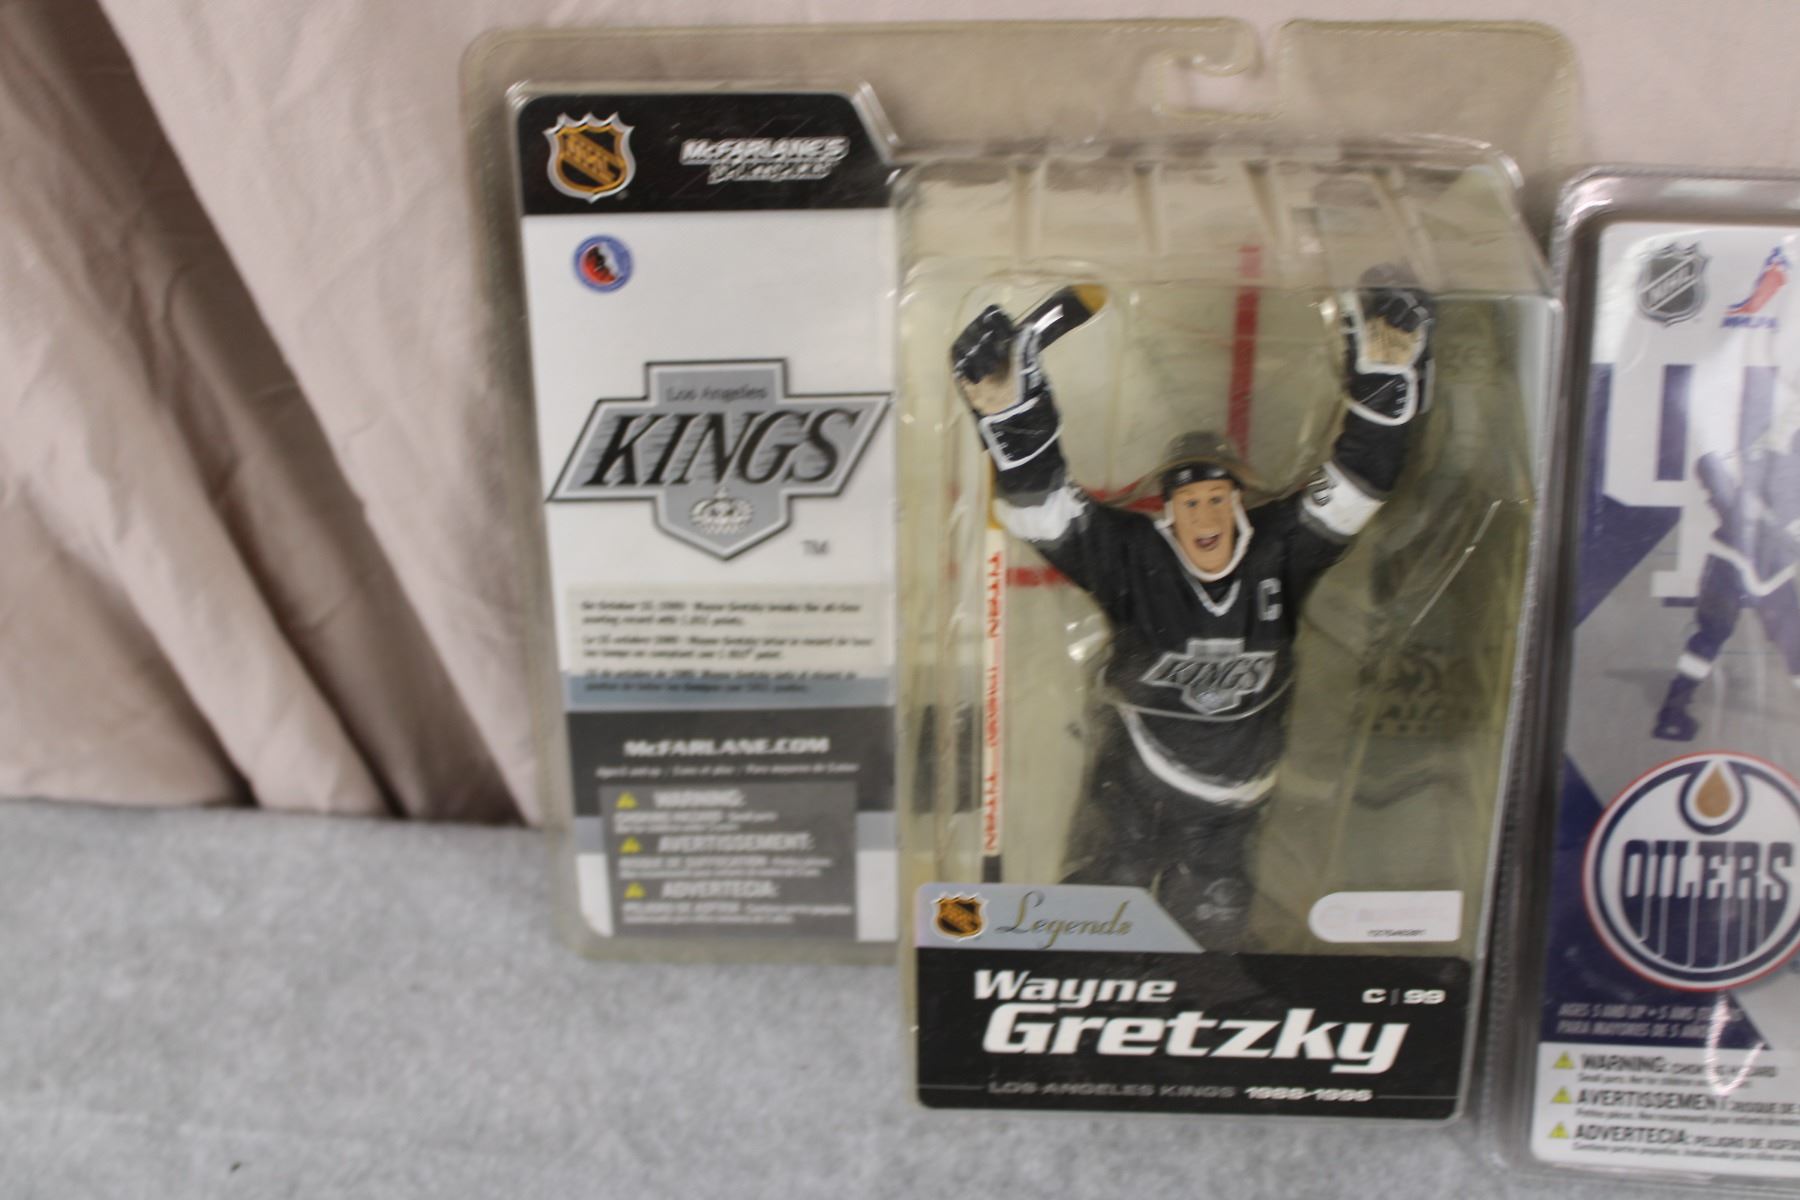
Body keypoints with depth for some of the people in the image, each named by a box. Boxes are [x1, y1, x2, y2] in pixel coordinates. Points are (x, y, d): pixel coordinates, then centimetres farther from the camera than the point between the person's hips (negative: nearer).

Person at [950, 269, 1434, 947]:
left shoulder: (1279, 550, -11)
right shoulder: (1133, 556, -19)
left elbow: (1359, 484, -15)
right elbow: (1041, 507, -28)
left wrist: (1386, 376, -29)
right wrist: (1009, 409, -43)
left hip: (1231, 802, 3)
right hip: (1133, 783, -2)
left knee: (1212, 929, 15)